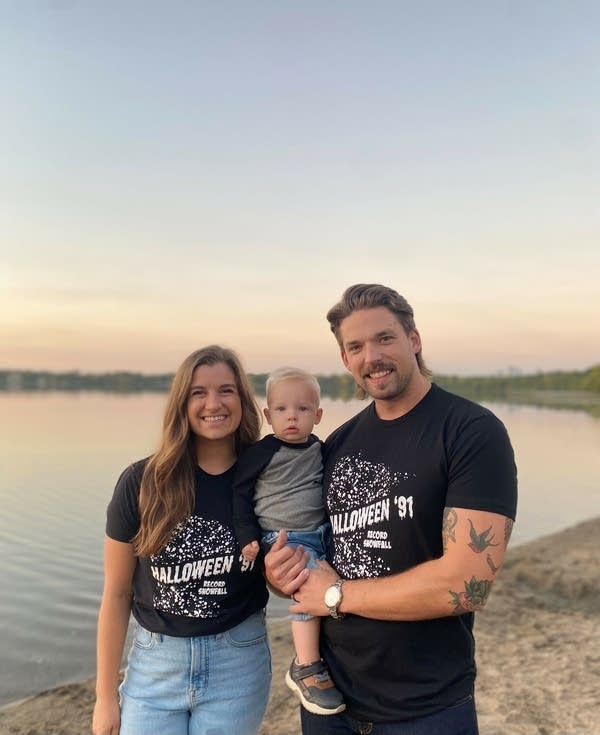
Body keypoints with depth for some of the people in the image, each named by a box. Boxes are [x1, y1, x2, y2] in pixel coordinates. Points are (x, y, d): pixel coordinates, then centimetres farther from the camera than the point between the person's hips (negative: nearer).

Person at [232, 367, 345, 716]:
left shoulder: (320, 450, 4)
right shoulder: (261, 452, -10)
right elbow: (239, 493, -4)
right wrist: (248, 537, -9)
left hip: (323, 534, 6)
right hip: (284, 540, -6)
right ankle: (307, 669, -8)